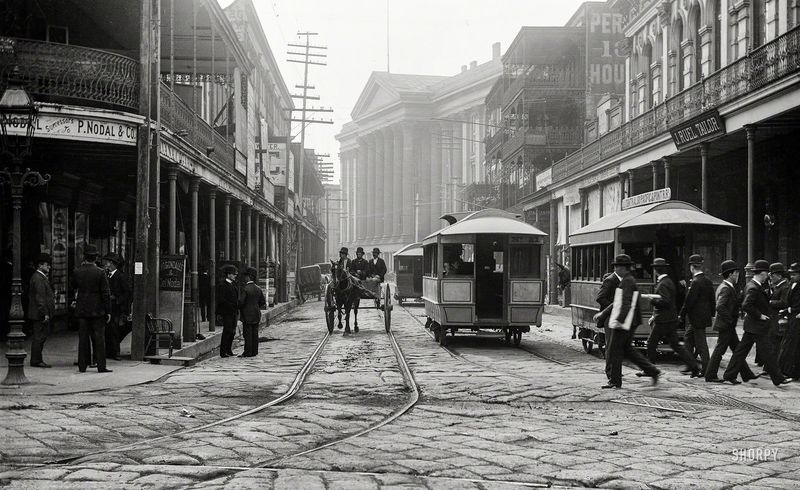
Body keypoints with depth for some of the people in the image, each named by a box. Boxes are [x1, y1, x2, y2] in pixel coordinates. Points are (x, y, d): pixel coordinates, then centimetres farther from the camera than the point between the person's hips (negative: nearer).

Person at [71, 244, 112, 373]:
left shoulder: (77, 272, -2)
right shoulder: (100, 272, -9)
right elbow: (106, 293, -8)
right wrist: (108, 311, -1)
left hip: (81, 310, 3)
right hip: (97, 310, -3)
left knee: (83, 338, 8)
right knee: (99, 338, 2)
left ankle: (82, 366, 9)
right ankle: (101, 366, 1)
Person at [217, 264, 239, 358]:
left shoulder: (233, 284, 14)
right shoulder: (222, 285, -12)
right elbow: (221, 299, -17)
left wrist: (237, 307, 7)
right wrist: (232, 305, -19)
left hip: (233, 312, 8)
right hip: (226, 312, -8)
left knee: (232, 332, 10)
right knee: (227, 331, -7)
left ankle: (229, 350, 19)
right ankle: (223, 352, -2)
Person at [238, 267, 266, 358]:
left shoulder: (245, 289, -14)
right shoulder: (258, 289, 7)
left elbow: (241, 302, -17)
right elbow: (263, 302, 11)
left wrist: (238, 307, 2)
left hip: (247, 315, -7)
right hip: (256, 314, 7)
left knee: (247, 334, -4)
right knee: (255, 333, 9)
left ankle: (248, 352, -3)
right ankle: (254, 351, 12)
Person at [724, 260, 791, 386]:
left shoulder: (751, 285, 9)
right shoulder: (753, 288, -21)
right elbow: (746, 305, -30)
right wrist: (759, 315, -20)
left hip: (751, 326, 10)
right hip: (757, 327, -10)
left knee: (742, 350, 11)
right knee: (767, 352, -3)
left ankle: (730, 375, 15)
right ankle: (778, 379, 4)